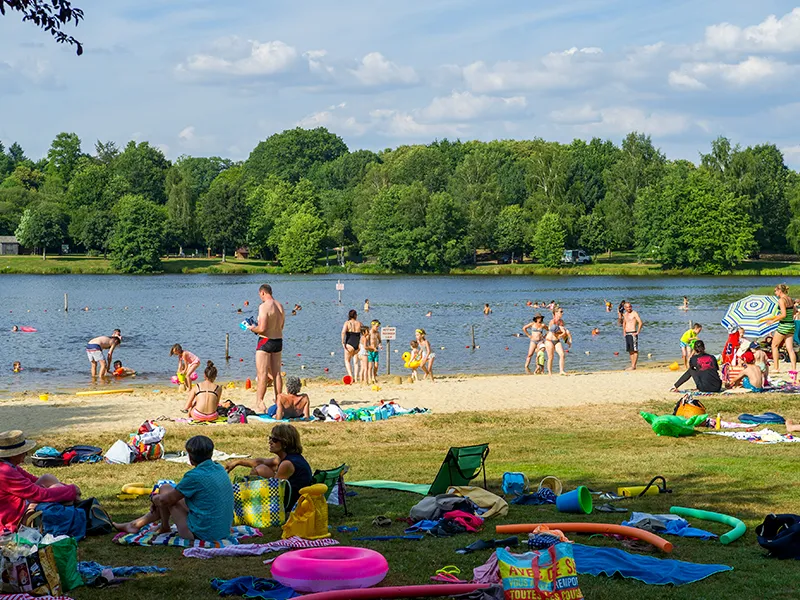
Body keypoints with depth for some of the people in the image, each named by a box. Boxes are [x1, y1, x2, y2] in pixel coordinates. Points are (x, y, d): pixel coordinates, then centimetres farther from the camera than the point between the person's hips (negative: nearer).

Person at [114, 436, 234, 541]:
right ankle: (135, 524, 37)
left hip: (202, 534, -8)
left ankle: (164, 527, 26)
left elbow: (165, 500, -7)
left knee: (165, 489, 4)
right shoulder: (220, 469, 5)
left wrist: (153, 498, 16)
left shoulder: (195, 476, -20)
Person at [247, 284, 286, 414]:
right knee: (277, 373, 14)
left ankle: (259, 404, -4)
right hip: (278, 340, 7)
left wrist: (252, 328, -1)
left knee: (262, 374, -3)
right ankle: (278, 402, 19)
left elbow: (262, 329, -22)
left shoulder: (264, 306, -17)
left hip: (265, 341, -7)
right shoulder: (280, 306, 7)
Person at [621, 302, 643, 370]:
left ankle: (634, 366, -10)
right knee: (630, 350, 9)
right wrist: (624, 332, 21)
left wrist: (638, 332, -16)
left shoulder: (634, 313, -7)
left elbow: (640, 323, -15)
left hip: (633, 334, -8)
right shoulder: (625, 314, 16)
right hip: (627, 334, 8)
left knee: (635, 350, -7)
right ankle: (632, 365, 13)